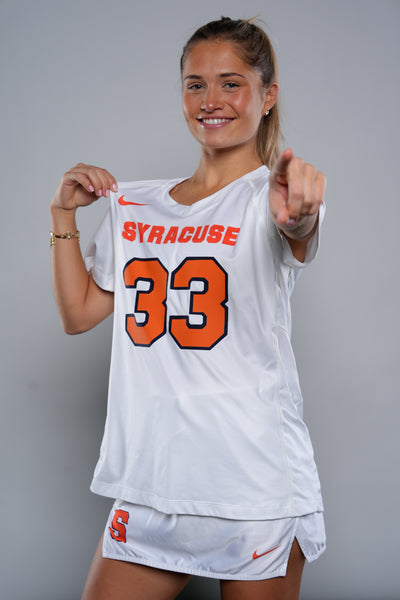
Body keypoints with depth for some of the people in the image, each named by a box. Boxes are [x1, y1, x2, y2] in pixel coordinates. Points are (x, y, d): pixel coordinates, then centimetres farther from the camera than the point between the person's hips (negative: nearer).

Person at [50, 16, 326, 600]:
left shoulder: (273, 196, -5)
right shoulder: (133, 206, 11)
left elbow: (300, 240, -30)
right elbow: (78, 313, 15)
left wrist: (297, 216, -53)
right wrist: (63, 212, 5)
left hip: (256, 482, -4)